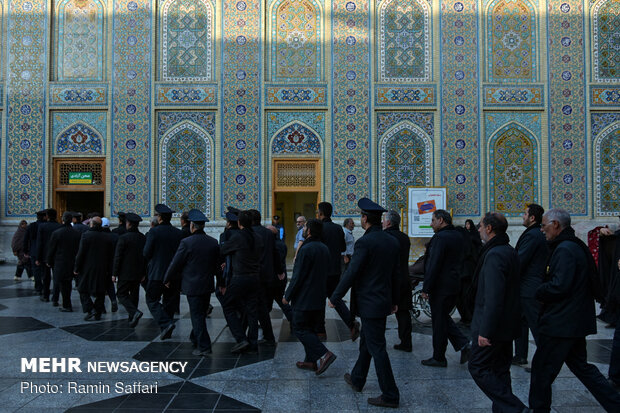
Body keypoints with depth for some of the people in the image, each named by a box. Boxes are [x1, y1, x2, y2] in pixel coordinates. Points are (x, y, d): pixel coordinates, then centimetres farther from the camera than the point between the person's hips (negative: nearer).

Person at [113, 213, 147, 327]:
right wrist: (144, 274, 15)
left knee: (122, 294, 3)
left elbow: (117, 257, -12)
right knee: (134, 295, 13)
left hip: (125, 273, -6)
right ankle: (132, 319, 18)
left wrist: (114, 274, -6)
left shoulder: (124, 237, -14)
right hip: (138, 274, 6)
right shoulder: (143, 238, 4)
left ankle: (134, 312, -17)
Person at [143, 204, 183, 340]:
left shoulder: (154, 232, -10)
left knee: (152, 300, 5)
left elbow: (146, 253, -9)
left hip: (157, 273, -5)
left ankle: (166, 324, -13)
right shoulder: (178, 233, 3)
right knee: (169, 302, 14)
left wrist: (150, 261, 11)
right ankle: (167, 332, 19)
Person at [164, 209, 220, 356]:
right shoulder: (213, 242, 3)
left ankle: (204, 346, 1)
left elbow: (175, 263, -8)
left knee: (197, 316, 0)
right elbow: (217, 263, 11)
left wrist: (167, 280, 7)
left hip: (193, 286, -6)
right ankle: (195, 338, 38)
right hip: (208, 285, 6)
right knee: (201, 313, 20)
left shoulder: (186, 242, -14)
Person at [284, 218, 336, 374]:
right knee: (309, 328, 17)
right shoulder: (324, 249, 9)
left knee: (299, 329, 0)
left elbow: (298, 276, -18)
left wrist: (287, 296, -9)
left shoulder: (306, 249, -18)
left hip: (304, 298, -8)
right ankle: (311, 361, 20)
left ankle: (324, 354, -11)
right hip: (319, 298, 8)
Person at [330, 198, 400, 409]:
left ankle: (390, 395, 5)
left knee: (377, 348, -1)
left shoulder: (364, 242, -19)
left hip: (369, 303, -9)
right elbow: (395, 274, 13)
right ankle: (357, 379, 38)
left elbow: (351, 273, -18)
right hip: (384, 301, 9)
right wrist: (394, 300, 22)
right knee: (366, 341, 22)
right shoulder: (392, 241, 5)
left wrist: (335, 298, -8)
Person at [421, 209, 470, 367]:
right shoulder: (457, 236, 11)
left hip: (440, 287, -9)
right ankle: (463, 344, 11)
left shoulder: (440, 237, -18)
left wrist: (426, 288, -17)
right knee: (443, 317, 21)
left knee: (439, 321, 2)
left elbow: (433, 265, -21)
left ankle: (438, 358, 12)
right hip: (454, 285, 9)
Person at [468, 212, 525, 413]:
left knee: (478, 368, -1)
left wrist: (485, 331, -24)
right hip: (507, 326, 10)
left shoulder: (495, 255, -20)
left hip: (493, 326, -10)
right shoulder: (510, 251, 11)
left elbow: (493, 297, -26)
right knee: (499, 370, 17)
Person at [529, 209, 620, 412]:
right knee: (580, 365, 20)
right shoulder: (576, 246, 13)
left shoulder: (564, 249, -20)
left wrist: (538, 292, -9)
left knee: (541, 369, 1)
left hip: (560, 324, -11)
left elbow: (559, 286, -27)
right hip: (575, 321, 11)